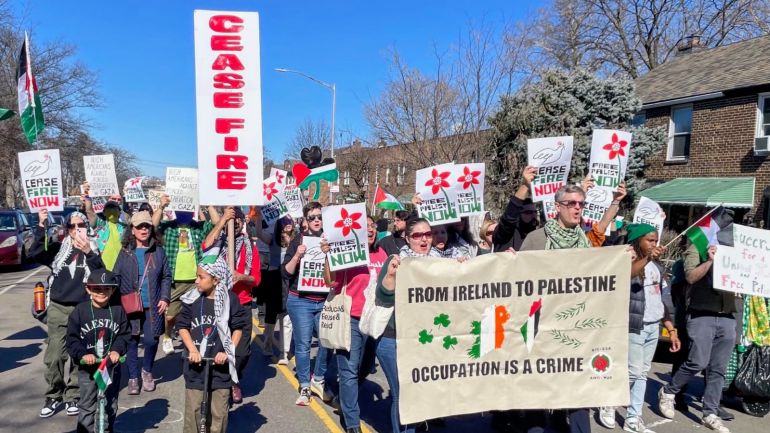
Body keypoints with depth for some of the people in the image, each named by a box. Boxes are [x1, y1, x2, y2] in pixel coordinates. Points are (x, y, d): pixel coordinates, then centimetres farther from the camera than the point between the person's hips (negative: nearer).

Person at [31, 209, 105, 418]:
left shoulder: (94, 249, 1)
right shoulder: (58, 248, 6)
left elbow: (101, 272, -13)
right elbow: (35, 253, -10)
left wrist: (88, 252, -29)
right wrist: (41, 226, -18)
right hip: (58, 309, 1)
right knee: (54, 356, 0)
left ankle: (72, 396, 20)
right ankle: (53, 396, 17)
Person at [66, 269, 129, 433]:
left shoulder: (118, 311, -3)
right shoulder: (80, 311, -7)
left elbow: (124, 335, -2)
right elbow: (72, 339, -7)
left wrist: (117, 350, -19)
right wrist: (83, 354, -21)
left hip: (111, 366, 2)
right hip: (87, 367, -2)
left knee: (110, 406, 14)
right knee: (87, 406, 7)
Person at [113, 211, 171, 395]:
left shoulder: (158, 251, 4)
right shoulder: (125, 252, 3)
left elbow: (166, 276, 8)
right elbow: (116, 277, 4)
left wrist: (165, 298, -1)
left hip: (153, 306, 0)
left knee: (151, 340, -2)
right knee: (131, 342, 3)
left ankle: (147, 371, 26)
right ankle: (133, 378, 20)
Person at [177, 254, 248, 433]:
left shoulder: (230, 299, -7)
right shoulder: (192, 299, -2)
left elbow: (238, 328, -1)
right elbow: (182, 327, 2)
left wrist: (228, 351, -11)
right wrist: (192, 350, -11)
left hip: (220, 364, -1)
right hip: (196, 365, 1)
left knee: (219, 412, 7)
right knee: (193, 410, 6)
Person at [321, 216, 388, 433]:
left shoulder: (381, 253, 7)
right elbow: (331, 282, -16)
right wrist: (327, 256, -25)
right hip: (351, 319, -5)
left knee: (362, 368, 18)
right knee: (349, 371, -2)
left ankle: (348, 404, 39)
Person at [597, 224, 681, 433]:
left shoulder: (656, 266, 14)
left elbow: (661, 300, 18)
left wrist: (671, 330, 15)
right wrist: (647, 259, -46)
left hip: (653, 327, 7)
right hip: (634, 326, -7)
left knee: (642, 373, 9)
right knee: (634, 372, -6)